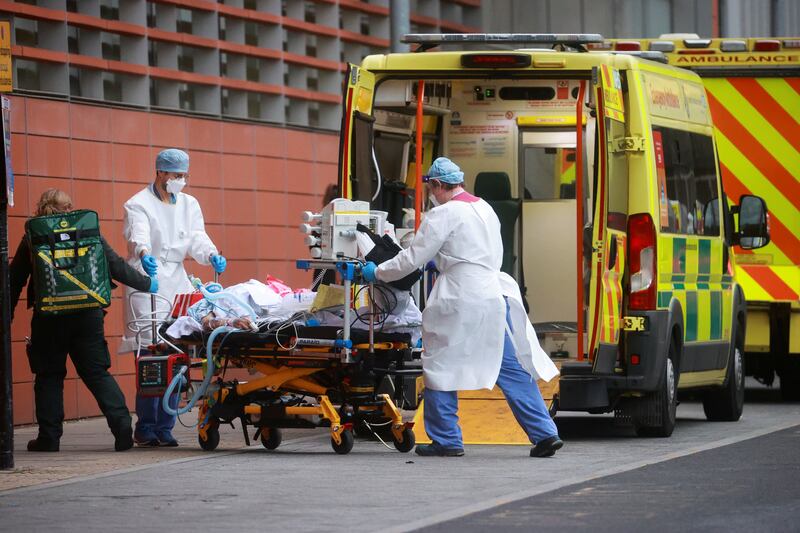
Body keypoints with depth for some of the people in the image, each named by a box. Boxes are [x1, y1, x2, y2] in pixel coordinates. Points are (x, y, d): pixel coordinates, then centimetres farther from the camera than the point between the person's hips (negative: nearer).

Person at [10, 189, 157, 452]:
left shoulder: (32, 239, 2)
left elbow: (15, 281, 4)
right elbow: (116, 266, 3)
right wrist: (146, 284, 16)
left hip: (48, 319, -1)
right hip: (87, 315, 1)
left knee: (49, 375, 10)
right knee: (97, 372, 6)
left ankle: (49, 437, 8)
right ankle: (122, 428, -4)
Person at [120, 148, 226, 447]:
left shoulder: (189, 205, 19)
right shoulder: (138, 205, 0)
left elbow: (197, 239, 6)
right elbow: (138, 235, -20)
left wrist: (212, 256, -16)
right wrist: (144, 254, -42)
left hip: (177, 284, 6)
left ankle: (164, 428, 5)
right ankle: (145, 428, -10)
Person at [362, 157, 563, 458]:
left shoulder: (444, 214, -7)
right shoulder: (484, 209, 18)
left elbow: (412, 259, -6)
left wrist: (377, 273, 7)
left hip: (462, 303, -7)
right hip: (496, 295, 7)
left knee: (441, 368, 5)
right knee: (513, 369, 7)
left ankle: (446, 440, 8)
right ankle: (544, 434, 1)